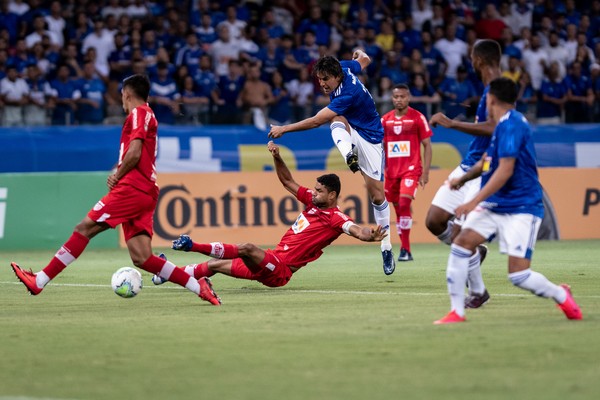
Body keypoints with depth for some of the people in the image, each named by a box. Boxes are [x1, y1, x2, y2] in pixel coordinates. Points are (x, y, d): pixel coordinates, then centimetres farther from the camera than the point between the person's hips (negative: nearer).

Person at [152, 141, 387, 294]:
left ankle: (192, 246, -23)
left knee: (248, 249, -31)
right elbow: (287, 181, 18)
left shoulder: (336, 218, -12)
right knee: (216, 265, 14)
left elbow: (355, 230, -30)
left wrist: (370, 236, -52)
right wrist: (277, 157, 5)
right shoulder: (313, 202, 11)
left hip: (280, 270, -9)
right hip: (270, 262, 9)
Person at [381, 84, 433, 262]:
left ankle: (405, 250, -17)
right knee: (398, 208, 8)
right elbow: (380, 147, 15)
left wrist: (425, 172, -6)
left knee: (404, 204, -20)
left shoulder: (417, 118, -2)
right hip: (391, 171, 5)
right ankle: (405, 249, 17)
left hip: (411, 169, -5)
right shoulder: (385, 120, 9)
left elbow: (427, 146, -1)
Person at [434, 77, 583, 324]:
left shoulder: (511, 125, -16)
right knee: (461, 243, -11)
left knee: (518, 275, -14)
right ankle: (457, 312, -6)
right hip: (493, 206, 9)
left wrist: (475, 201, -26)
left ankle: (561, 296, 14)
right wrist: (463, 179, 32)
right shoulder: (503, 125, 15)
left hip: (521, 209, -9)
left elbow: (505, 171, -24)